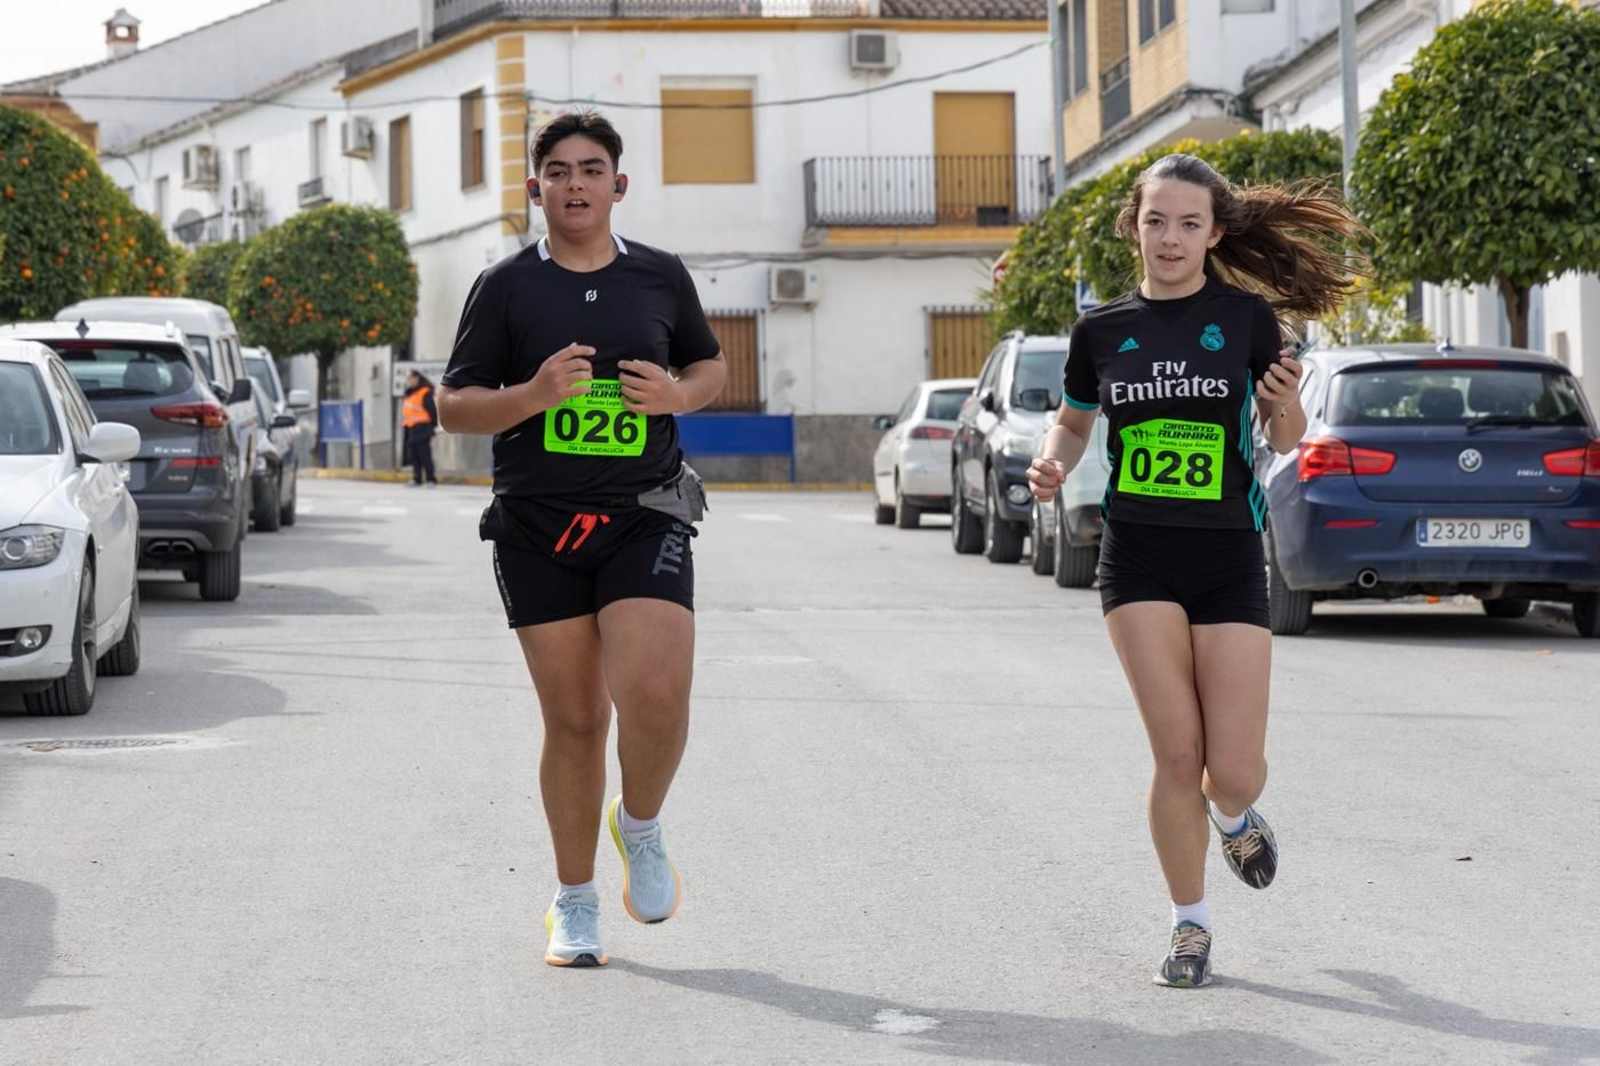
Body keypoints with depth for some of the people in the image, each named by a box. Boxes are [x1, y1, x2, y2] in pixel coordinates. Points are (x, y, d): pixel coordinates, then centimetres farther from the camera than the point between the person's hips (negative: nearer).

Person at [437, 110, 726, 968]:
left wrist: (677, 394, -2)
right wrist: (535, 395, -16)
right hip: (537, 525, 0)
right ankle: (574, 906, 18)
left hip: (644, 516, 0)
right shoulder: (507, 287, 3)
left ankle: (642, 826, 12)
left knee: (656, 690, -19)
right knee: (574, 719, 3)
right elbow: (453, 405, 3)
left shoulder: (662, 278, 8)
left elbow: (711, 364, 22)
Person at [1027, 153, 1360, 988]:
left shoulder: (1246, 316, 0)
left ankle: (1235, 816, 35)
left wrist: (1285, 406, -15)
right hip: (1137, 555, 1)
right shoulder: (1102, 330, 4)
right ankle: (1190, 926, 11)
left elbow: (1284, 442, 7)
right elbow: (1074, 421, 20)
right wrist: (1052, 464, -2)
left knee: (1234, 773, -4)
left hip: (1228, 556, 0)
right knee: (1177, 755, -8)